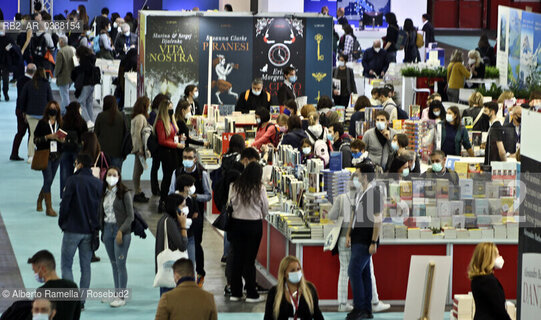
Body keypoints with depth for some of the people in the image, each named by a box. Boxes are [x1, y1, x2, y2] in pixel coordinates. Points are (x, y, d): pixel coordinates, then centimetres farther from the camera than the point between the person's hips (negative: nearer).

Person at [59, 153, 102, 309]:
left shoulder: (73, 181, -11)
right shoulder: (98, 183, 3)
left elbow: (65, 204, -11)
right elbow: (101, 207, 6)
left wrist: (62, 223, 4)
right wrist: (95, 226, 15)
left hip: (72, 230, -5)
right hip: (90, 231, 5)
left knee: (66, 265, 3)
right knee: (86, 266, 10)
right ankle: (81, 301, 11)